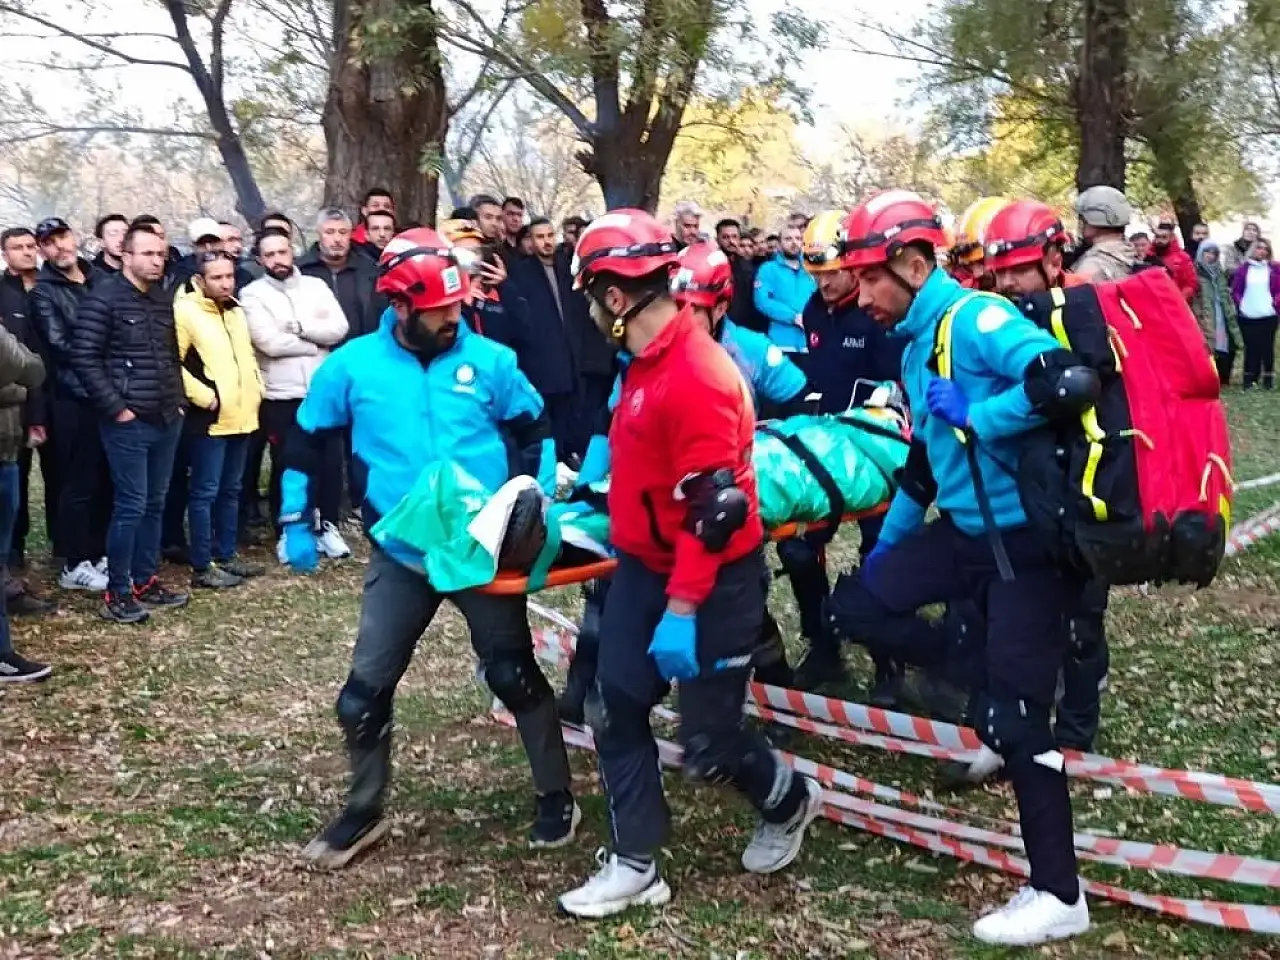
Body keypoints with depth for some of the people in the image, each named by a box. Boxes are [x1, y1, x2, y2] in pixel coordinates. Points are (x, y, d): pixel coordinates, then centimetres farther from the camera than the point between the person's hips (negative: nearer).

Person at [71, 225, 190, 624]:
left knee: (154, 505, 12)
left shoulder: (165, 300, 12)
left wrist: (178, 400, 11)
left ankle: (145, 581, 23)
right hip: (128, 423, -7)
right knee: (130, 506, -5)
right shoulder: (103, 298, -8)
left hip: (167, 421, 7)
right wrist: (115, 408, -14)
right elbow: (84, 358, -12)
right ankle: (116, 593, 4)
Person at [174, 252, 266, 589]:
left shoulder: (235, 310, 15)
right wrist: (204, 396, -18)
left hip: (241, 416, 8)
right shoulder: (186, 311, -11)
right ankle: (202, 567, 3)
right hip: (210, 419, -8)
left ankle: (225, 555, 24)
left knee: (231, 490, 14)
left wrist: (256, 387, 14)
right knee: (205, 492, -3)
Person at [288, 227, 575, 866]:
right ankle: (364, 812, 27)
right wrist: (296, 524, 5)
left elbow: (534, 433, 10)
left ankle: (556, 798, 28)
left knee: (516, 677, 10)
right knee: (365, 691, 5)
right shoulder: (353, 365, -5)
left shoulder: (489, 359, -5)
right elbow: (305, 441, 8)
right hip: (401, 554, 1)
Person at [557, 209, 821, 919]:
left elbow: (711, 509, -27)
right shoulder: (649, 362, 6)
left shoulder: (696, 376, -25)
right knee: (616, 712, 6)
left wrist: (680, 612, -27)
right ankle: (635, 866, 18)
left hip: (714, 580, -9)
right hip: (646, 566, 9)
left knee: (708, 744, 3)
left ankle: (789, 803, 34)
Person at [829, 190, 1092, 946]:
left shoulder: (974, 318, -18)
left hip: (1027, 540, -9)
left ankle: (1060, 897, 11)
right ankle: (979, 677, 15)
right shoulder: (920, 344, 12)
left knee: (1015, 717, -5)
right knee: (858, 603, 6)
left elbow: (1068, 382, -34)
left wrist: (977, 416, -21)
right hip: (964, 531, 9)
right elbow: (926, 456, 21)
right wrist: (889, 540, 25)